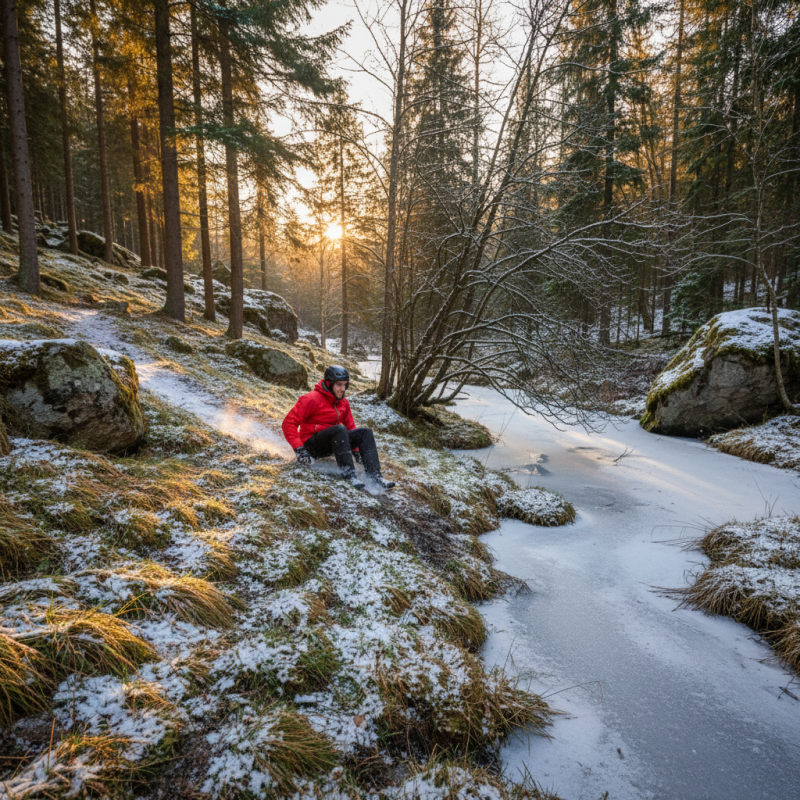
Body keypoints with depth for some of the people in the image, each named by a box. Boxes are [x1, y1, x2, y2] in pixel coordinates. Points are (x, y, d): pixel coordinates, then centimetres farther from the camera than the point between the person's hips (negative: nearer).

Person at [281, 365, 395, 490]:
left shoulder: (343, 403, 7)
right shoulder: (312, 399, -14)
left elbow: (350, 428, 16)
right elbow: (289, 423, -18)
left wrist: (356, 450, 7)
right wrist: (299, 449, -26)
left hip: (332, 443, 7)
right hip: (311, 445, -7)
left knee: (365, 432, -11)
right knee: (339, 429, -34)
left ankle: (374, 474, -23)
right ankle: (348, 473, -36)